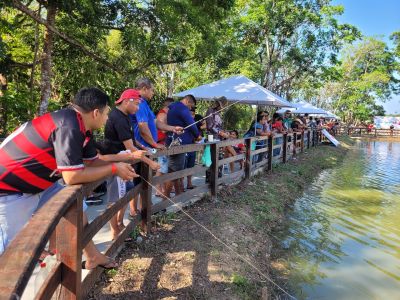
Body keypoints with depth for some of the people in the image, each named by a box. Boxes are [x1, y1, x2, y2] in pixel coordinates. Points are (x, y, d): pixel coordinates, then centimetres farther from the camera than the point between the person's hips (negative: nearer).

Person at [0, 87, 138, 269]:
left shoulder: (80, 127, 0)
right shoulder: (69, 126, -30)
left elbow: (93, 161, 9)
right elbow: (72, 176, -31)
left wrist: (120, 164, -2)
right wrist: (114, 169, -20)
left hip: (38, 184, 10)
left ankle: (93, 257, 24)